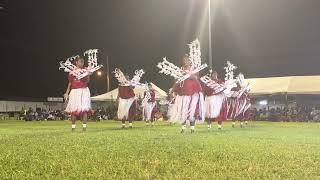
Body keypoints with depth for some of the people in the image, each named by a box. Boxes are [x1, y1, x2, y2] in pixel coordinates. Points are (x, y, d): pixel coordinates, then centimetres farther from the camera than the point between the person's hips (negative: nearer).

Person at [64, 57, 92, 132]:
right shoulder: (72, 72, 10)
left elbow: (87, 81, -3)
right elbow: (70, 83, 13)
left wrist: (88, 75, -22)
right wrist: (67, 92, 6)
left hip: (84, 91, 0)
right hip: (75, 91, 0)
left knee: (85, 109, -9)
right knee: (74, 109, -3)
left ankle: (84, 126, -8)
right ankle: (73, 127, 5)